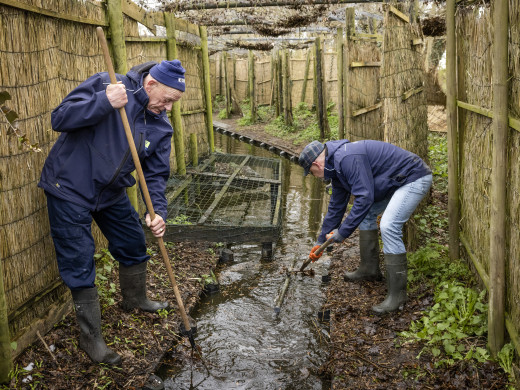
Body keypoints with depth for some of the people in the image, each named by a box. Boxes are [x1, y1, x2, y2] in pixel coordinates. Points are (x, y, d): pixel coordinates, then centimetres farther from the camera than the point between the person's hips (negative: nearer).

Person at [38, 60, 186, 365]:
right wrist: (104, 103, -37)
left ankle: (135, 299, 46)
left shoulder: (161, 126, -3)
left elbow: (156, 174, -3)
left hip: (111, 193, 6)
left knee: (134, 245, 18)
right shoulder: (104, 85, -19)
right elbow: (60, 118, -25)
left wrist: (159, 211, -18)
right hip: (70, 190, -6)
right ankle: (91, 338, 12)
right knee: (80, 264, -2)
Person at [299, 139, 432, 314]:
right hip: (395, 181, 11)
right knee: (367, 214, 16)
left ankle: (397, 292, -13)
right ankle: (369, 269, 27)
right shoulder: (336, 166, 9)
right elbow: (336, 206, 18)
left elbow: (364, 198, -28)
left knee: (388, 226, -21)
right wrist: (321, 241, 22)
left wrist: (343, 231, -19)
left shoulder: (348, 158, -25)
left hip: (415, 178, -11)